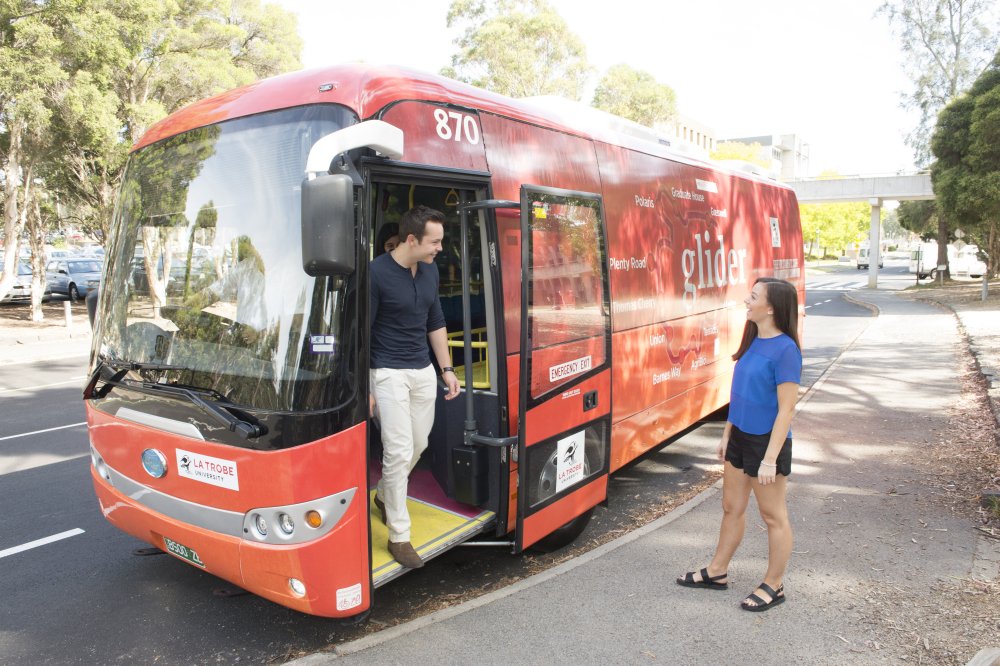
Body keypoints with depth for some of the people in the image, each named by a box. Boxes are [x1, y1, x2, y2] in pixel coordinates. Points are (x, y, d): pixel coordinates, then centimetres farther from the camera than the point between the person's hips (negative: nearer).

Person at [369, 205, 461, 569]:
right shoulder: (377, 273, -15)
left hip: (423, 371, 7)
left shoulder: (430, 270, 6)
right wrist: (364, 389, -14)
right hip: (388, 372, -7)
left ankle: (385, 496, 42)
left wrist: (447, 368, 13)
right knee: (399, 451, -7)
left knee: (418, 445, 16)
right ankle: (399, 536, 6)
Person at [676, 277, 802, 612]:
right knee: (732, 508, 19)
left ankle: (773, 586, 26)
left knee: (773, 516, 10)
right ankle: (717, 572, 33)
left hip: (767, 443, -8)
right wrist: (727, 433, 16)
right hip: (740, 437, 8)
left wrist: (770, 459, -21)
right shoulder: (753, 342, 5)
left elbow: (787, 409, -20)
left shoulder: (785, 349, -20)